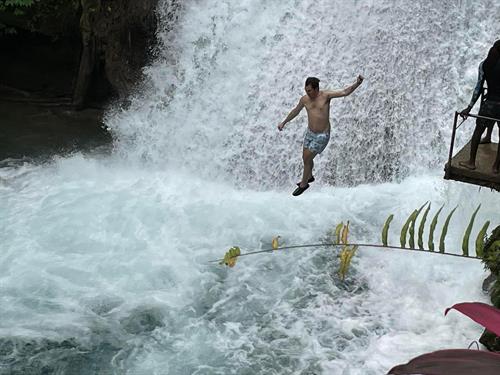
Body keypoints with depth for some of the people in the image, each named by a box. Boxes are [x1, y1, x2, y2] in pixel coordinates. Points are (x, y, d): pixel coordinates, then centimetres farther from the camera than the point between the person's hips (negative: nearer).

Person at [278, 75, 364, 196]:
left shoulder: (325, 96, -17)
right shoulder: (304, 99, -3)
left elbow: (344, 92, -25)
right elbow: (295, 111, 15)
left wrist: (357, 84, -42)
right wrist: (284, 122, 26)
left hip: (322, 136, -5)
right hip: (310, 133, 5)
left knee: (307, 159, 0)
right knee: (306, 157, 18)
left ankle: (303, 184, 21)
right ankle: (309, 177, 48)